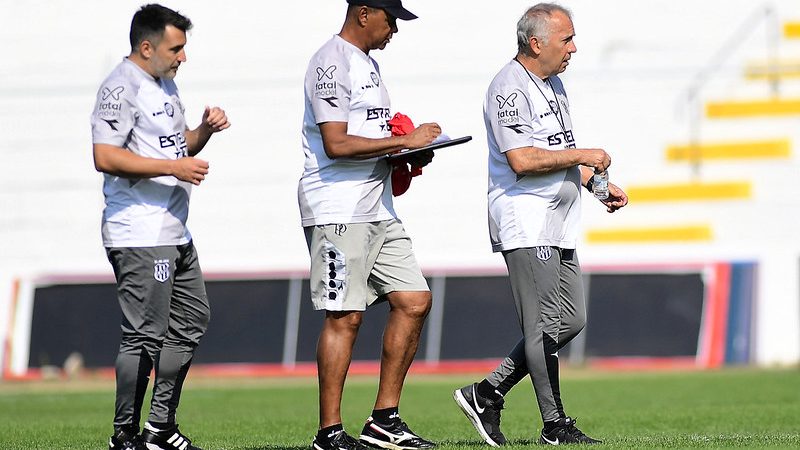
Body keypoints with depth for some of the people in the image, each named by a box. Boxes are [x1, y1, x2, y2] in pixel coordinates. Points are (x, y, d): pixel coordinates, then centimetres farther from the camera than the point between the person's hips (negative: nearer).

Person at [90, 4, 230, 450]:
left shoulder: (166, 83, 17)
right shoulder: (121, 88, -13)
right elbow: (106, 157, -22)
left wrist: (205, 130, 7)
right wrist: (173, 167, -22)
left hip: (176, 233, 10)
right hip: (140, 238, -10)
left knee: (191, 322, 15)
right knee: (145, 335, -9)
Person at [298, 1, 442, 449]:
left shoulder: (368, 63, 19)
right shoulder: (333, 63, -12)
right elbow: (337, 144, -20)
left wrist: (410, 154, 7)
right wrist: (403, 141, -17)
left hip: (378, 209, 10)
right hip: (338, 211, -10)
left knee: (414, 302, 6)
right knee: (346, 316, -8)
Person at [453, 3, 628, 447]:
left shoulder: (552, 83, 17)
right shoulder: (509, 88, -14)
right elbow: (523, 160, -23)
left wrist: (598, 185, 16)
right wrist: (583, 156, -16)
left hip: (557, 224, 10)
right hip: (525, 220, -10)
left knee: (571, 319, 9)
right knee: (545, 325, -8)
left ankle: (487, 394, 15)